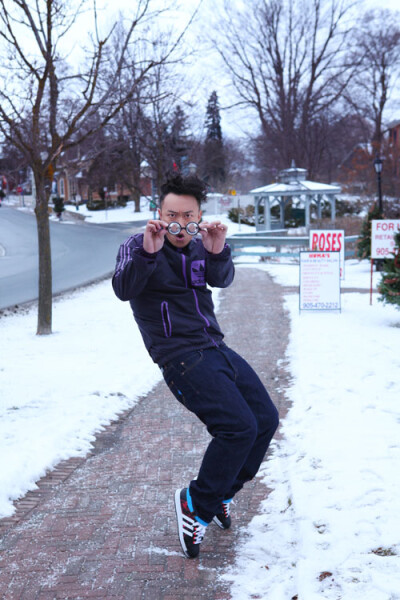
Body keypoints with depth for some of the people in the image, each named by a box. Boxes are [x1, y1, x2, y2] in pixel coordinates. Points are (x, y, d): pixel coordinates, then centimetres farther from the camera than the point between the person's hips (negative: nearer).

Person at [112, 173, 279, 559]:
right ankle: (197, 504, -3)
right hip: (182, 358, -8)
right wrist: (146, 253, -40)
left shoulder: (199, 247, 12)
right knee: (240, 427, -21)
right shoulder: (137, 247, -4)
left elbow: (222, 279, -8)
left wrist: (217, 253, -30)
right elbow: (123, 289, -23)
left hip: (217, 350, 8)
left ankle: (222, 492, 26)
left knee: (266, 419, 10)